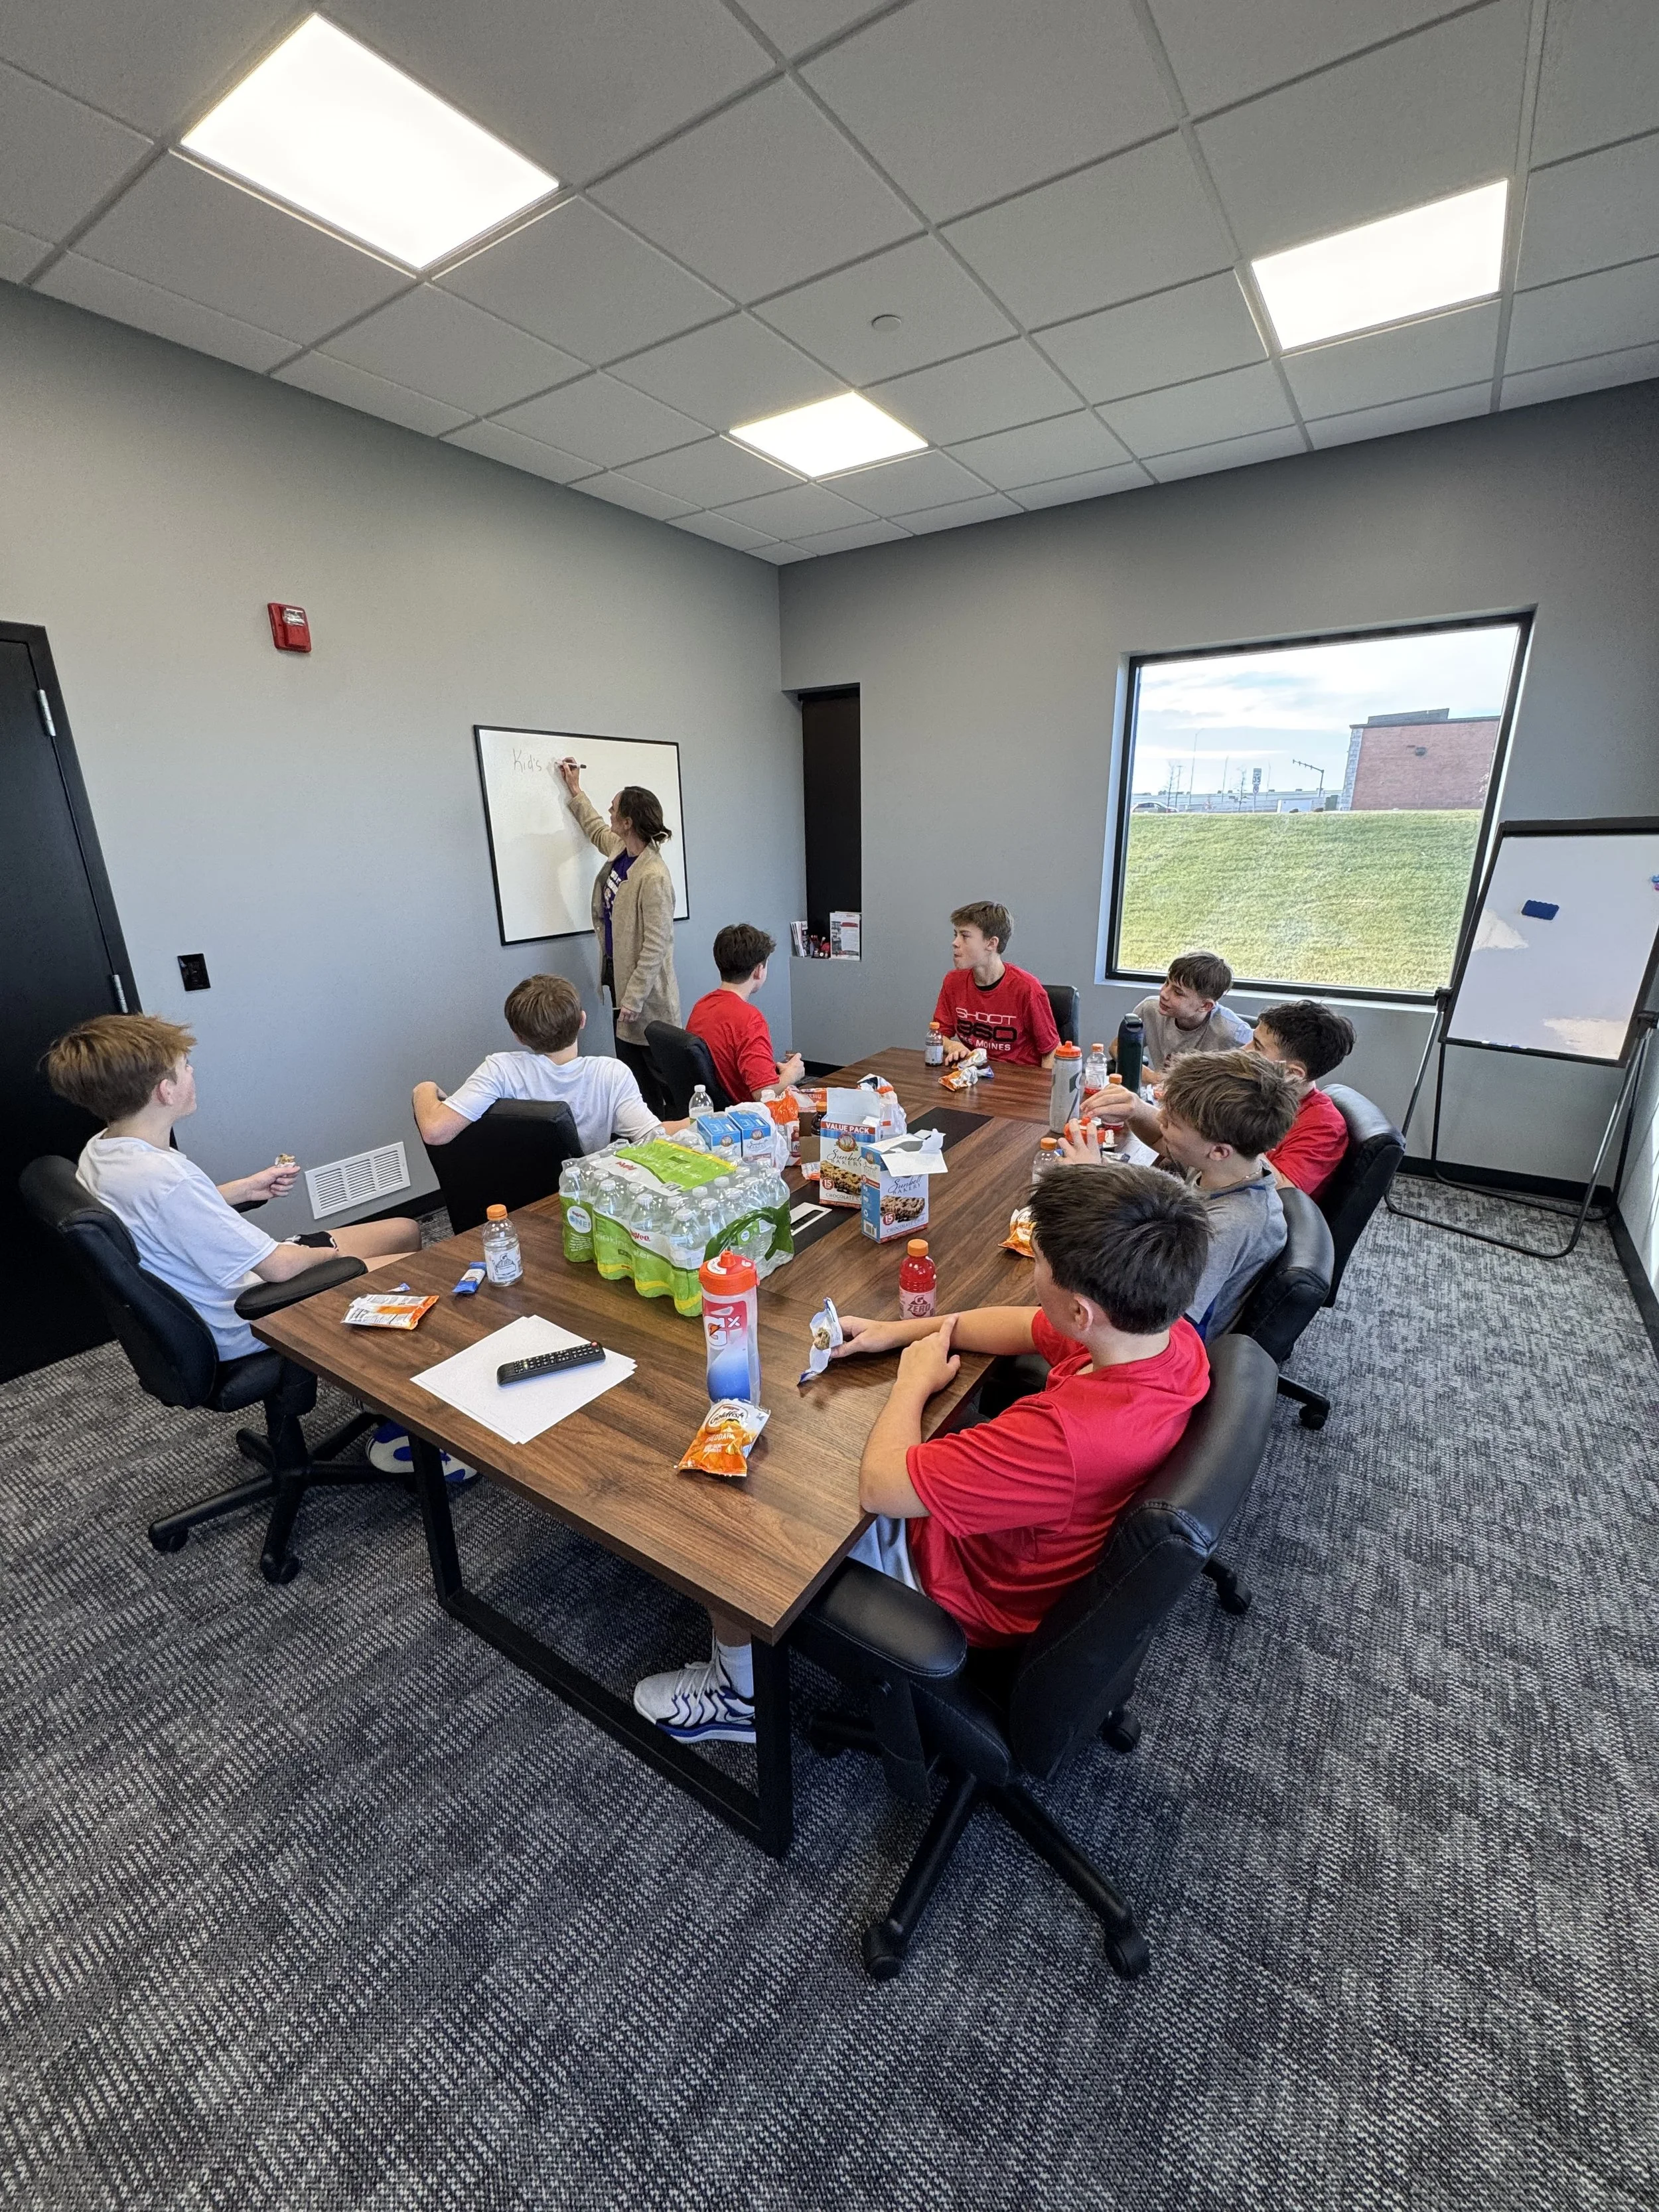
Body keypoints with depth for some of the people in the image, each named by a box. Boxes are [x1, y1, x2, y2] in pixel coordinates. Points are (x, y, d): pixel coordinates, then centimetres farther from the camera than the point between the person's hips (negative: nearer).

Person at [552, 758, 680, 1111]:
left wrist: (633, 998, -22)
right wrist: (575, 791, 38)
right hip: (618, 973, 9)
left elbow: (656, 945, -23)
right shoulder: (618, 849, 5)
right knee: (629, 1063, 14)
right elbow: (595, 830, 31)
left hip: (645, 987, -9)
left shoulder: (654, 877, -23)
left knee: (657, 1069, 0)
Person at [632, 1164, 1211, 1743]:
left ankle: (739, 1694, 31)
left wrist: (916, 1378, -14)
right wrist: (897, 1331, -1)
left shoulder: (1070, 1434, -43)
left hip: (974, 1591, -7)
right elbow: (1030, 1325, 1)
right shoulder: (1169, 1333, -18)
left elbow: (878, 1486, -31)